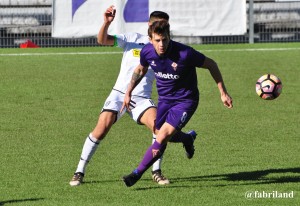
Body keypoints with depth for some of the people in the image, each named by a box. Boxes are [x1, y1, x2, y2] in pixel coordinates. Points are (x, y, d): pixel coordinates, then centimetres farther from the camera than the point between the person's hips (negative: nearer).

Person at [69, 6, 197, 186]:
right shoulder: (133, 39, 0)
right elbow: (102, 40, -7)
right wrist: (107, 23, -25)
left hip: (142, 99, 1)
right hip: (120, 94, -1)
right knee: (102, 129, -17)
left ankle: (157, 172, -5)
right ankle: (80, 172, -4)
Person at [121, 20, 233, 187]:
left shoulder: (184, 53, -29)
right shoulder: (147, 52, -15)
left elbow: (211, 65, -14)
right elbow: (141, 70, 11)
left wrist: (223, 93, -9)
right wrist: (128, 93, 13)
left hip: (185, 100, -6)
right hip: (164, 98, 6)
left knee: (162, 137, -18)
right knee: (161, 134, 17)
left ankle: (138, 173, -7)